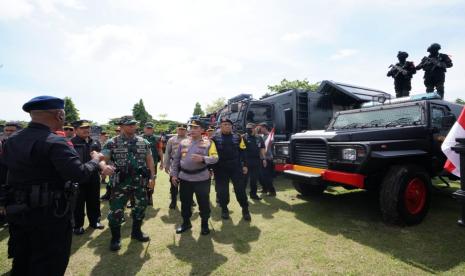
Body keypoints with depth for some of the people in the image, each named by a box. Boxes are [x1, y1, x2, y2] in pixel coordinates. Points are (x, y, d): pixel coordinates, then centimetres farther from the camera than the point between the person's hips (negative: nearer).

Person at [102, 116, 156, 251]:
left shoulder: (144, 142, 6)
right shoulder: (112, 143, -3)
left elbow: (149, 160, 9)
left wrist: (152, 177, 4)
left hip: (140, 181, 3)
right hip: (121, 182, -3)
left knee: (140, 207, 13)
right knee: (116, 210, 2)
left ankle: (136, 232, 36)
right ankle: (115, 238, 24)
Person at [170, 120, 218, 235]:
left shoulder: (208, 143, -4)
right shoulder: (183, 142, 6)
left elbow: (215, 158, -11)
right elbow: (176, 159, 10)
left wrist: (203, 158, -28)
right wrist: (174, 174, 5)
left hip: (202, 178, -3)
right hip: (184, 178, 4)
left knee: (204, 202, 8)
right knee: (185, 202, 16)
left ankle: (204, 224, 28)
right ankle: (186, 222, 36)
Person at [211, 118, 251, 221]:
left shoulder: (237, 137, 5)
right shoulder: (215, 138, -1)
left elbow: (242, 152, 8)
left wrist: (244, 165, 2)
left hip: (236, 167, 1)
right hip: (220, 169, -1)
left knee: (240, 188, 3)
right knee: (222, 190, 7)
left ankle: (245, 209, 19)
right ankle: (224, 209, 25)